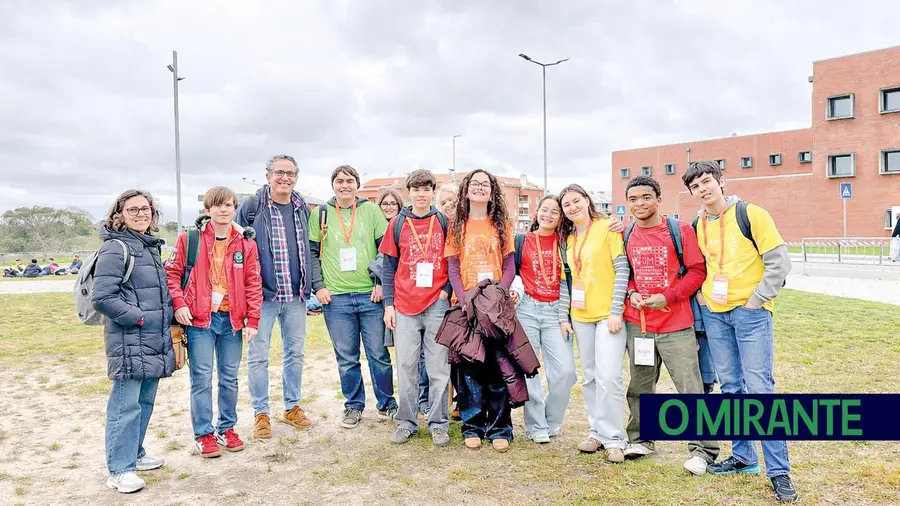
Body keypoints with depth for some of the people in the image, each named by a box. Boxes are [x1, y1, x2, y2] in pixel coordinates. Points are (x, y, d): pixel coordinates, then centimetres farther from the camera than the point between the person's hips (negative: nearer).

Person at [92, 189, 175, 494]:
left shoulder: (151, 246, 15)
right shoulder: (115, 248, -10)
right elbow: (102, 298, -18)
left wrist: (166, 322, 13)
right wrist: (138, 318, -15)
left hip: (155, 341, 8)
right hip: (130, 342, -8)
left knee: (146, 402, 16)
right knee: (126, 405, -2)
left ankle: (134, 454, 30)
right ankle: (120, 469, 7)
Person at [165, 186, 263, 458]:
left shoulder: (246, 243, 2)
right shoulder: (189, 239, -2)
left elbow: (253, 284, 3)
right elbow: (172, 272, 2)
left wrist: (252, 320, -1)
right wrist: (178, 303, -11)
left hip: (232, 319, 2)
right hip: (199, 319, -2)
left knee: (229, 377, 12)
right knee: (202, 378, 2)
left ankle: (227, 428, 27)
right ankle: (203, 434, 15)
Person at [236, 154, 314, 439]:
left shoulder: (302, 208, 7)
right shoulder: (252, 207, -6)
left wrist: (309, 286, 11)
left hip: (296, 296, 4)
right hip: (263, 295, -4)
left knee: (295, 352, 12)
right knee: (258, 355, 3)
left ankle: (292, 407, 27)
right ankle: (261, 413, 18)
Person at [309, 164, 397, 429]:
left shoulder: (371, 210, 4)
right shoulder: (320, 214, 7)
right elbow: (312, 253, 8)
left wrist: (381, 282, -4)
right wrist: (318, 286, -3)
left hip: (371, 296, 0)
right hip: (335, 298, 1)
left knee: (379, 354, 7)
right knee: (346, 358, 9)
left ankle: (387, 403, 24)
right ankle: (354, 405, 26)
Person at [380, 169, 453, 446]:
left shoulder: (444, 222, 5)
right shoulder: (397, 223, 6)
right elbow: (389, 266, 8)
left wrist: (448, 289, -8)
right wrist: (388, 304, 2)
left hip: (437, 305, -1)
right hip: (405, 306, 1)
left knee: (438, 368, 4)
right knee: (406, 367, 7)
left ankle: (438, 423, 15)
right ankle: (406, 421, 18)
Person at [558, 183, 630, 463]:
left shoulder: (608, 227, -5)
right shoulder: (569, 239, 12)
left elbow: (622, 269, -10)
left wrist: (616, 311, -15)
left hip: (608, 314, -6)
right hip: (581, 316, 6)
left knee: (608, 377, -10)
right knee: (591, 377, 10)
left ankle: (614, 439, 2)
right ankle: (597, 432, 20)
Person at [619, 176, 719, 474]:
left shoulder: (680, 231, -4)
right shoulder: (626, 236, 7)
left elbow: (697, 271, -6)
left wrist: (668, 296, -15)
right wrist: (631, 294, -4)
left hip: (676, 325, -4)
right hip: (637, 323, 4)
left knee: (690, 389, -1)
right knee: (639, 387, 14)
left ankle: (702, 449, 12)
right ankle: (640, 440, 29)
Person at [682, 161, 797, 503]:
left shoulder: (751, 214, -8)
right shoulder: (697, 226, 7)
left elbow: (780, 262, -9)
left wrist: (755, 301, -11)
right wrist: (701, 296, 5)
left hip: (751, 312, -5)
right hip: (714, 314, 5)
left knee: (760, 388, -6)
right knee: (731, 387, 11)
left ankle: (779, 471, 3)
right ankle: (743, 457, 24)